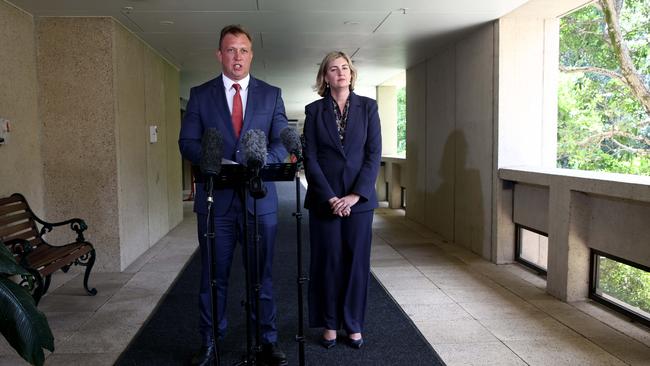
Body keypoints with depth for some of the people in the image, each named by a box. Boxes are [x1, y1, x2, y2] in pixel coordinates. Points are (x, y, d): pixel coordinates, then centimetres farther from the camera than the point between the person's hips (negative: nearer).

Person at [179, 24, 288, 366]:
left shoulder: (271, 94, 7)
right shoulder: (200, 94, 6)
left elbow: (282, 143, 2)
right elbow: (188, 142, 1)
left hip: (259, 197, 0)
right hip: (215, 198, 0)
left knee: (261, 273, 9)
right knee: (213, 275, 10)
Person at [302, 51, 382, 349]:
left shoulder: (367, 107, 4)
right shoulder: (314, 110, 3)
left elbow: (374, 153, -2)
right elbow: (310, 157, -2)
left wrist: (355, 194, -11)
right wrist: (330, 197, -11)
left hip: (359, 198, 0)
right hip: (324, 198, 0)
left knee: (357, 261, 6)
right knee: (327, 261, 6)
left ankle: (354, 324, 20)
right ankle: (329, 324, 20)